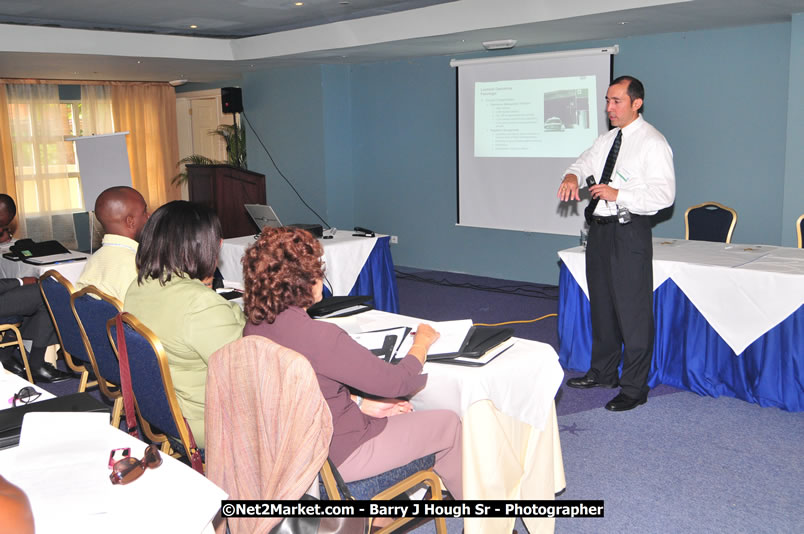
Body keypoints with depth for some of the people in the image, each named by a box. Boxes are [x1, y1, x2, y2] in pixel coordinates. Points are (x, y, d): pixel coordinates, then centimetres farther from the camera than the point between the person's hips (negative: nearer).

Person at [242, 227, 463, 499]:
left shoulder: (254, 327, -6)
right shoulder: (318, 336, -32)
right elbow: (395, 381, -20)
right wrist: (423, 342, -1)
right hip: (336, 457, -8)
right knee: (447, 423, 9)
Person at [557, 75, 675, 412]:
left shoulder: (652, 143, -10)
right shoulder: (606, 140, 14)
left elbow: (663, 194, -17)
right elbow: (583, 164, 19)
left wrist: (618, 194, -26)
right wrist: (572, 176, -6)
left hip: (629, 233, -8)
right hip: (599, 229, 8)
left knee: (633, 310, -2)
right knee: (601, 304, 18)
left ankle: (634, 388, 9)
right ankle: (602, 372, 34)